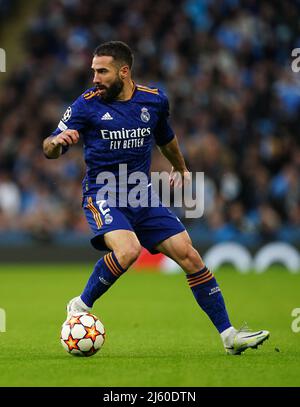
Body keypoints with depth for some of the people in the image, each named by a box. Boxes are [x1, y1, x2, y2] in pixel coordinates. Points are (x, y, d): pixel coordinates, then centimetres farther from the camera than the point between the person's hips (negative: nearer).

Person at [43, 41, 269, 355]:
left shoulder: (154, 100, 3)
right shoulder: (87, 104, -7)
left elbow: (165, 137, 25)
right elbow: (49, 150, -7)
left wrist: (180, 167, 40)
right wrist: (57, 141, -30)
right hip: (102, 195, -4)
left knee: (190, 257, -4)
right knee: (128, 250, -32)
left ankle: (228, 335, 3)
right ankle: (80, 307, -11)